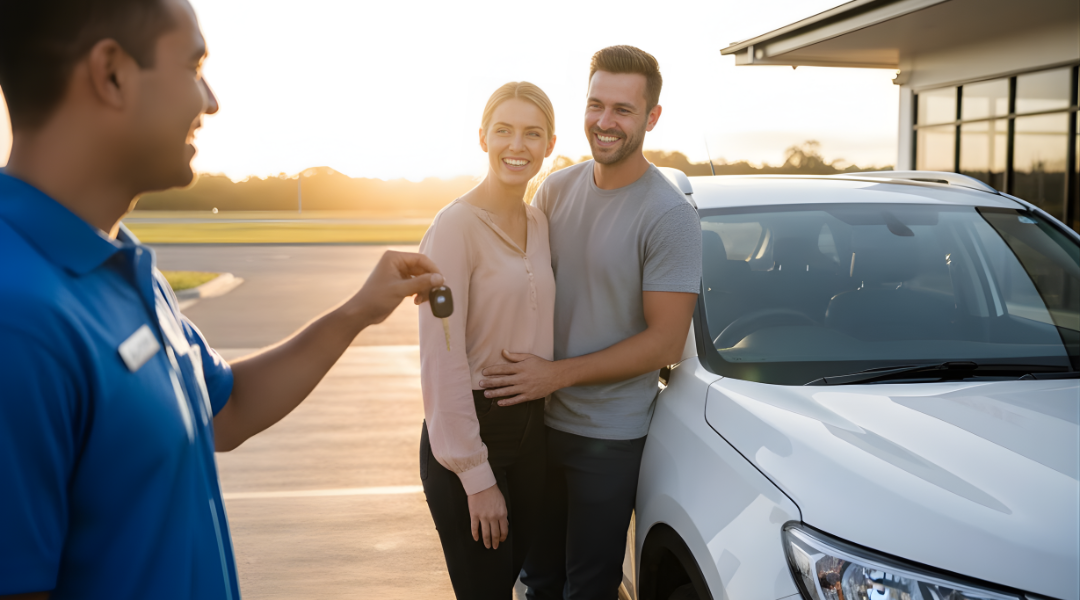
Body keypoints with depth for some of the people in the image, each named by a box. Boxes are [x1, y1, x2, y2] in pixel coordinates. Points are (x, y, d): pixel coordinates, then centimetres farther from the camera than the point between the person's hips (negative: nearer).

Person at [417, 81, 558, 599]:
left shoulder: (539, 224, 8)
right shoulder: (456, 225, -15)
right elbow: (443, 361, -18)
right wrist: (476, 476, -18)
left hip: (530, 429, 7)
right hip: (469, 434, -7)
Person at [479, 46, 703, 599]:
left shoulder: (670, 216, -15)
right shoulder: (556, 190, 3)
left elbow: (665, 343, -16)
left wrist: (557, 374, -18)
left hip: (609, 436, -5)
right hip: (540, 419, 5)